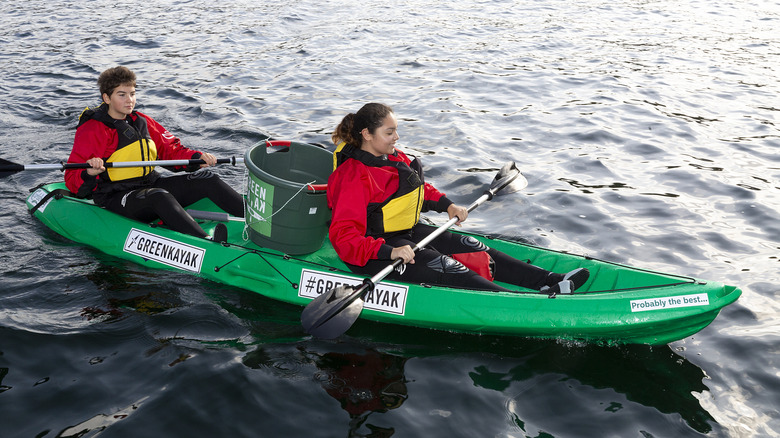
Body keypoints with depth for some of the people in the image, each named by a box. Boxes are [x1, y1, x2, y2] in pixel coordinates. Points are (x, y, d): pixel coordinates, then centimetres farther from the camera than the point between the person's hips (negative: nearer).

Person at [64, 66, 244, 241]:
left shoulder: (141, 121, 13)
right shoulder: (92, 130, -8)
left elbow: (170, 149, 17)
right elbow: (73, 181, -11)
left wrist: (197, 158, -3)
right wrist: (89, 174, -35)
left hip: (151, 184, 7)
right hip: (115, 198, -7)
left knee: (207, 180, -6)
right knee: (160, 196, -38)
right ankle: (207, 242, -57)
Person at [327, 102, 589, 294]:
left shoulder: (395, 158, 6)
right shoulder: (353, 177, -22)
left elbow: (419, 188, 26)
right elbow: (344, 236, -29)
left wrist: (447, 205, 10)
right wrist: (389, 252, -39)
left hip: (407, 232, 9)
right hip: (375, 252, -9)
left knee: (473, 248, -3)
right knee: (445, 268, -24)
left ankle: (547, 281, -8)